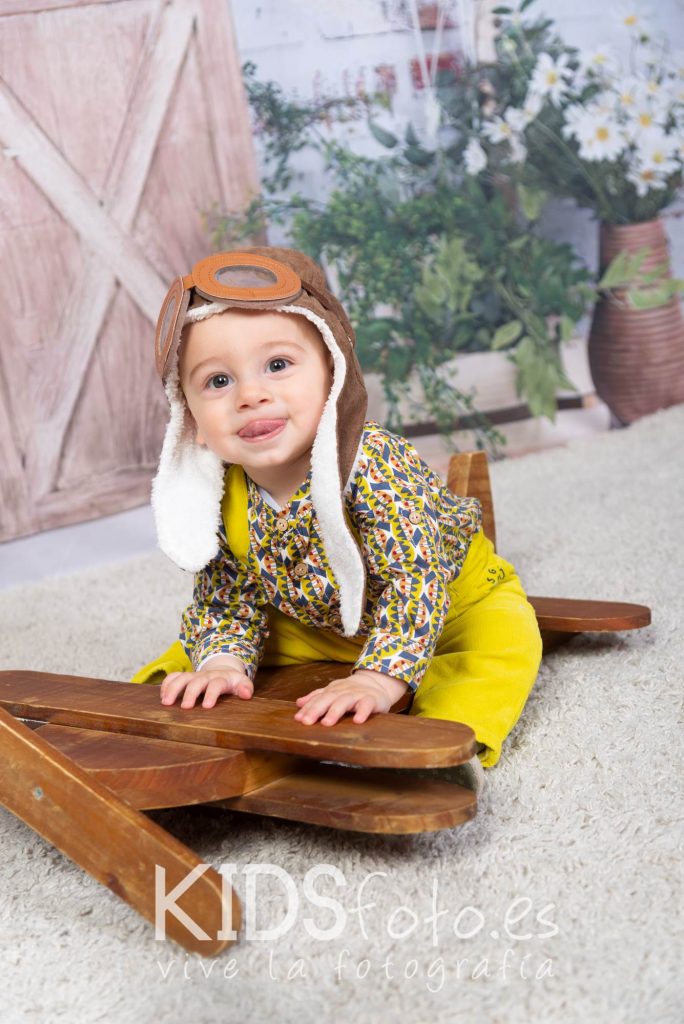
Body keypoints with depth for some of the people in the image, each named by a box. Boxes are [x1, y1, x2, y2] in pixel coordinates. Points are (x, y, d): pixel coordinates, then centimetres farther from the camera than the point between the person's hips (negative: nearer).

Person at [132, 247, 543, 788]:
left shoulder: (372, 462, -38)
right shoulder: (220, 498, -21)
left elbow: (418, 575, -43)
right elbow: (227, 599, -11)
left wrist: (378, 679, -55)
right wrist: (223, 663, -32)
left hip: (452, 597, -4)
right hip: (318, 624, 4)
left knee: (506, 643, -28)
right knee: (207, 640, 0)